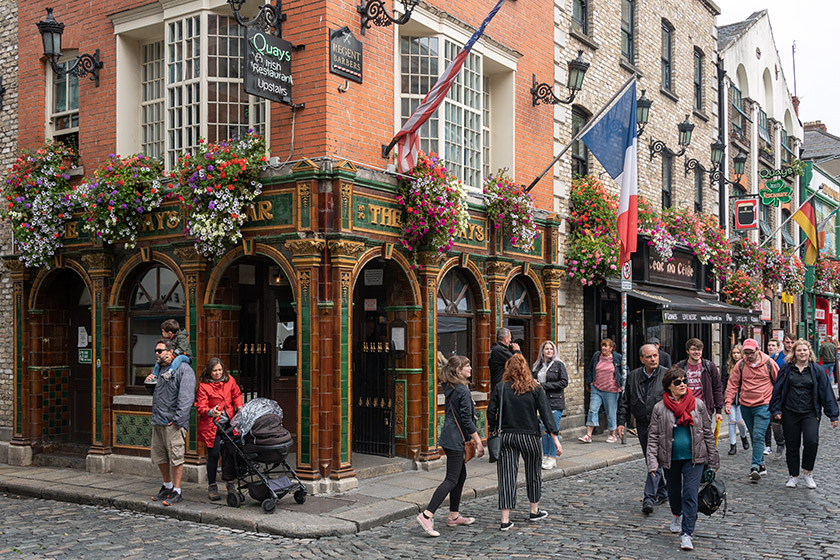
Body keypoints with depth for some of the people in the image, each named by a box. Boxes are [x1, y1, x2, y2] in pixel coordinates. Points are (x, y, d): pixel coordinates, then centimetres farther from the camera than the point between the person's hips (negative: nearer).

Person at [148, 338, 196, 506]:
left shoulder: (184, 369, -7)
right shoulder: (159, 369, 19)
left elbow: (186, 397, -15)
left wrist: (178, 420, -20)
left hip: (173, 423, -8)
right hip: (157, 421, 8)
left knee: (176, 457, -5)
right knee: (159, 457, 13)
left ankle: (177, 492, 2)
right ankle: (167, 486, 29)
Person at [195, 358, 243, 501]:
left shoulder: (229, 380, 8)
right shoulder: (203, 386, -5)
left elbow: (237, 395, 21)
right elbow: (201, 407, -9)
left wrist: (239, 407, 3)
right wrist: (210, 412, -29)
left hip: (228, 423, 3)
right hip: (211, 425, -3)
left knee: (229, 453, 1)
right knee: (213, 455, -3)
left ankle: (230, 483, 15)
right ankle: (212, 486, 11)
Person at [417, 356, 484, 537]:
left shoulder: (449, 388, 11)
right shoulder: (463, 390, -16)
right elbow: (466, 419, -18)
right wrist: (478, 441, -12)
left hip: (449, 437, 10)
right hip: (455, 439, -10)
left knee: (461, 475, 18)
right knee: (452, 479, -8)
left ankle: (454, 516, 24)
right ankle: (427, 515, -14)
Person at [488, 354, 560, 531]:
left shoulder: (500, 388, -3)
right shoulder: (535, 389, -3)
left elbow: (491, 413, -3)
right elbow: (546, 413, -6)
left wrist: (495, 431, 13)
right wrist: (555, 439, -4)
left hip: (506, 436, 0)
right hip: (529, 437, 0)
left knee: (506, 476, 1)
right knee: (533, 473, 19)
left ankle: (505, 520, -2)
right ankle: (535, 511, 34)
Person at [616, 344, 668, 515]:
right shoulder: (633, 376, 6)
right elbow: (625, 401, 11)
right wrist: (621, 422, 4)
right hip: (642, 424, 4)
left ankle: (649, 498, -14)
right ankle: (662, 491, 28)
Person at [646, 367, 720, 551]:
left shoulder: (698, 405, -1)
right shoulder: (660, 408, -4)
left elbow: (708, 432, 6)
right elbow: (653, 436, -3)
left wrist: (713, 459, 7)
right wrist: (652, 462, -11)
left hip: (693, 457, -1)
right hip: (670, 458, 1)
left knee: (690, 493, -10)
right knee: (673, 491, 18)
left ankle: (686, 534, -7)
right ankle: (677, 516, 49)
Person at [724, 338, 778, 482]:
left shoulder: (769, 363, -2)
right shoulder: (740, 365, 3)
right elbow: (732, 384, 6)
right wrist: (728, 402, -5)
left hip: (763, 406, -4)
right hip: (745, 406, 4)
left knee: (758, 436, -15)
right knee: (754, 437, 12)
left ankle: (755, 467, -17)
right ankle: (761, 465, 24)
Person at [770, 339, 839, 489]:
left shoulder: (816, 370, 2)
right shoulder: (787, 369, 4)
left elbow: (826, 392, 3)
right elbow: (777, 390, 7)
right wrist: (776, 410, 0)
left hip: (810, 413, -1)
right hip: (790, 413, 1)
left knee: (811, 441, -18)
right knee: (792, 445, 6)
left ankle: (807, 473, 3)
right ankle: (793, 475, 20)